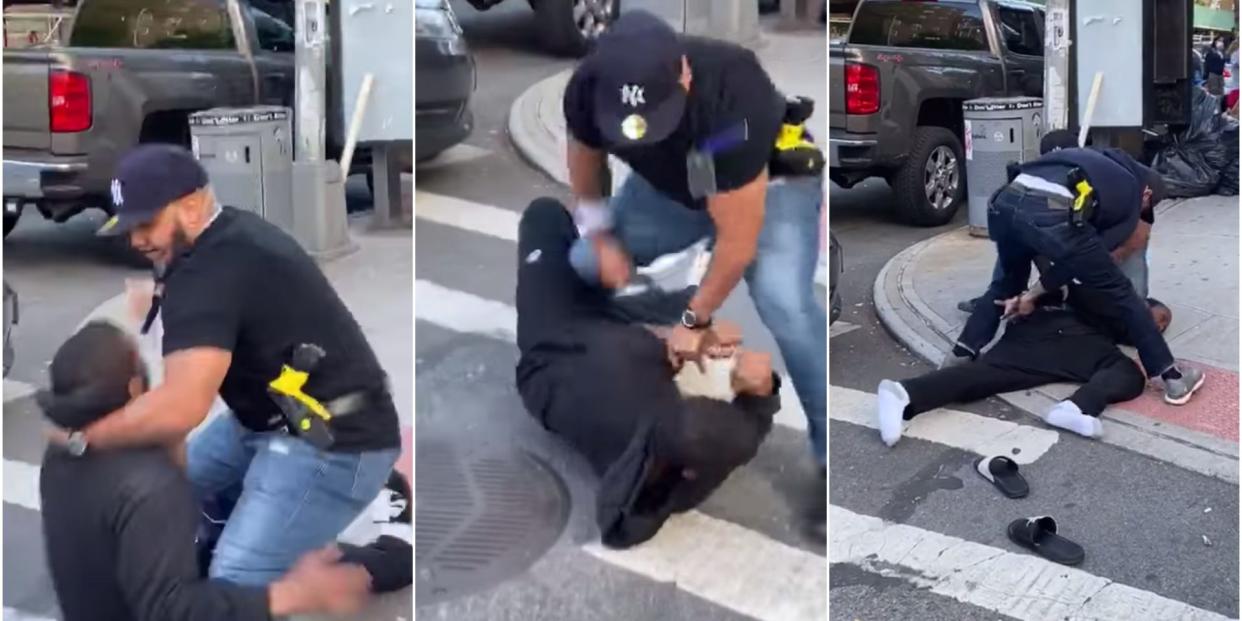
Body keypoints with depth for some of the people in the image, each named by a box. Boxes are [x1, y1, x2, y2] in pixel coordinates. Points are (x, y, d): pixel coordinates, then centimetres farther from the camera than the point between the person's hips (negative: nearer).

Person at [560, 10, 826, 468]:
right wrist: (600, 237, -4)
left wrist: (693, 319, -23)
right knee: (585, 266, -8)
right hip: (669, 185, 6)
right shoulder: (587, 89, -29)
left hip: (772, 183, -5)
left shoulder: (730, 102, -44)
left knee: (786, 306, -28)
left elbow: (738, 243, -34)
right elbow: (585, 152, -1)